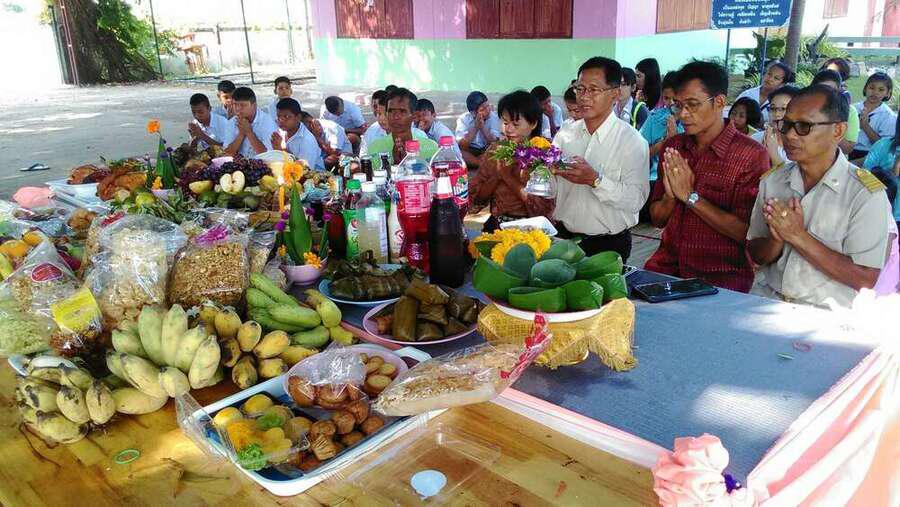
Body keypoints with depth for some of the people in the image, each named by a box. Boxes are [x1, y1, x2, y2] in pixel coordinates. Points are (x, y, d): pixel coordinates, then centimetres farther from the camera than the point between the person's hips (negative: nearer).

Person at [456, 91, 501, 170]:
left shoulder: (494, 117, -11)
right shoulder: (463, 119, -14)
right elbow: (461, 146, -23)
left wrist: (483, 127, -28)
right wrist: (475, 127, -29)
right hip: (469, 151, 0)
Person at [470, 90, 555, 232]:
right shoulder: (495, 150, 6)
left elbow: (544, 209, -14)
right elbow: (476, 197, 3)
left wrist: (508, 177, -15)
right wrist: (497, 174, -11)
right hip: (496, 226, 2)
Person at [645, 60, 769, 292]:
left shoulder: (751, 155, -7)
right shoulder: (673, 147, 9)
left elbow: (746, 232, -14)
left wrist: (690, 196, -14)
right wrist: (670, 197, -9)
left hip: (721, 275, -4)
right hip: (667, 266, 5)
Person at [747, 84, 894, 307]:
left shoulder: (867, 193, -5)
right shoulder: (771, 182, 8)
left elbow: (865, 280, -11)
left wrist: (797, 235, -14)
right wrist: (777, 238, -10)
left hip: (827, 309, -3)